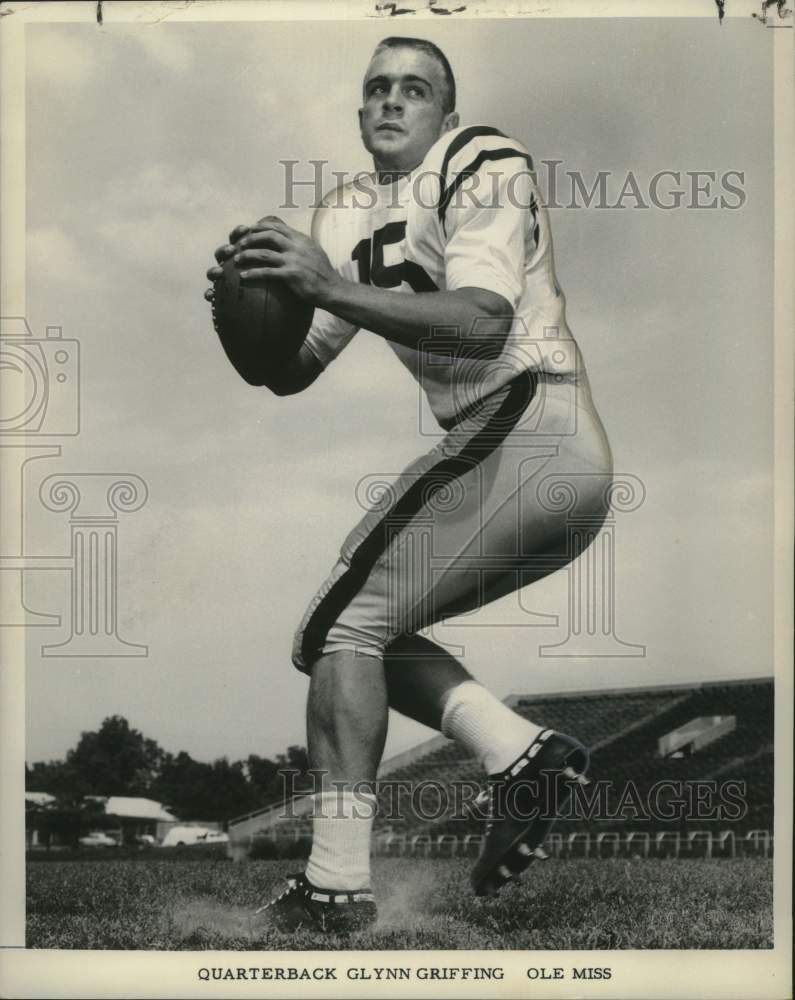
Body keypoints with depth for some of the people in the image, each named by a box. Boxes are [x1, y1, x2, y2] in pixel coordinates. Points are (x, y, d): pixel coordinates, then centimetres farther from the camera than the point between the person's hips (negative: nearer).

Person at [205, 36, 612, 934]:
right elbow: (291, 374, 13)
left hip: (529, 439, -9)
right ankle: (522, 756, 6)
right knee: (366, 625, 11)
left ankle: (337, 884, -6)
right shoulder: (349, 215, 18)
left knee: (343, 626, -11)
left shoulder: (483, 169, -6)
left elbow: (483, 326, -24)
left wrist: (332, 288, -31)